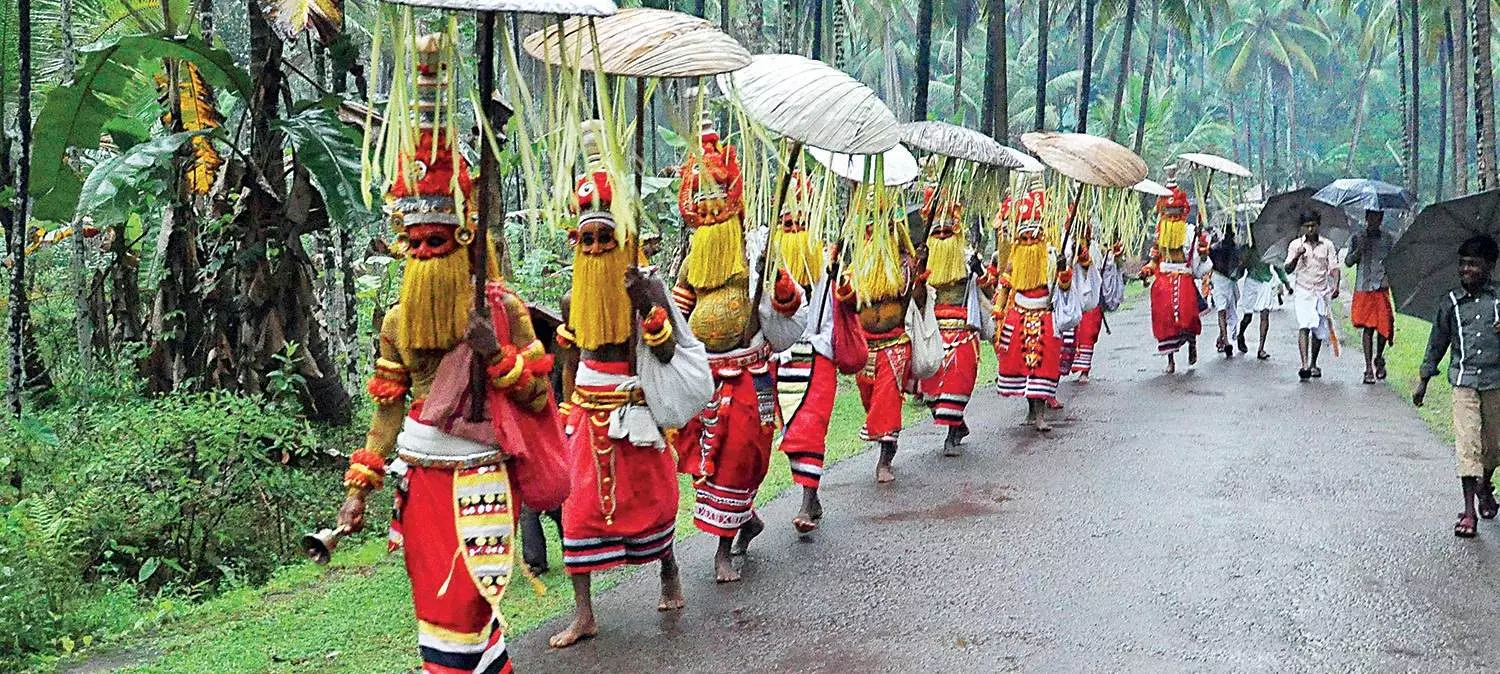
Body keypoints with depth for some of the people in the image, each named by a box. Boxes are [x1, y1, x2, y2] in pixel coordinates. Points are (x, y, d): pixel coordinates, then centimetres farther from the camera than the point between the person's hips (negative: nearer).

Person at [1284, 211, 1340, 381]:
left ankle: (1313, 364, 25)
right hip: (1303, 291, -2)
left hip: (1322, 292, 2)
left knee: (1319, 331, 8)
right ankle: (1304, 365, -27)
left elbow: (1334, 267, 0)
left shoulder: (1327, 245, 6)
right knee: (1304, 327, -18)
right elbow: (1288, 269, -1)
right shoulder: (1295, 245, 4)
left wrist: (1336, 286, -17)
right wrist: (1296, 257, -21)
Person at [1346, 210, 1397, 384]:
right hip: (1363, 289, -1)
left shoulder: (1388, 239, 10)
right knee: (1368, 328, -4)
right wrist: (1359, 250, -12)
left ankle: (1379, 358, 24)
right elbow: (1348, 262, 4)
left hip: (1382, 288, 1)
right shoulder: (1358, 239, 10)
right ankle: (1369, 368, -2)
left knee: (1384, 326, -2)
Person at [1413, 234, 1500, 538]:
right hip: (1464, 381, -1)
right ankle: (1469, 511, -8)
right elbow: (1438, 342, 13)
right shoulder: (1450, 303, 5)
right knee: (1467, 443, -9)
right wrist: (1424, 380, 14)